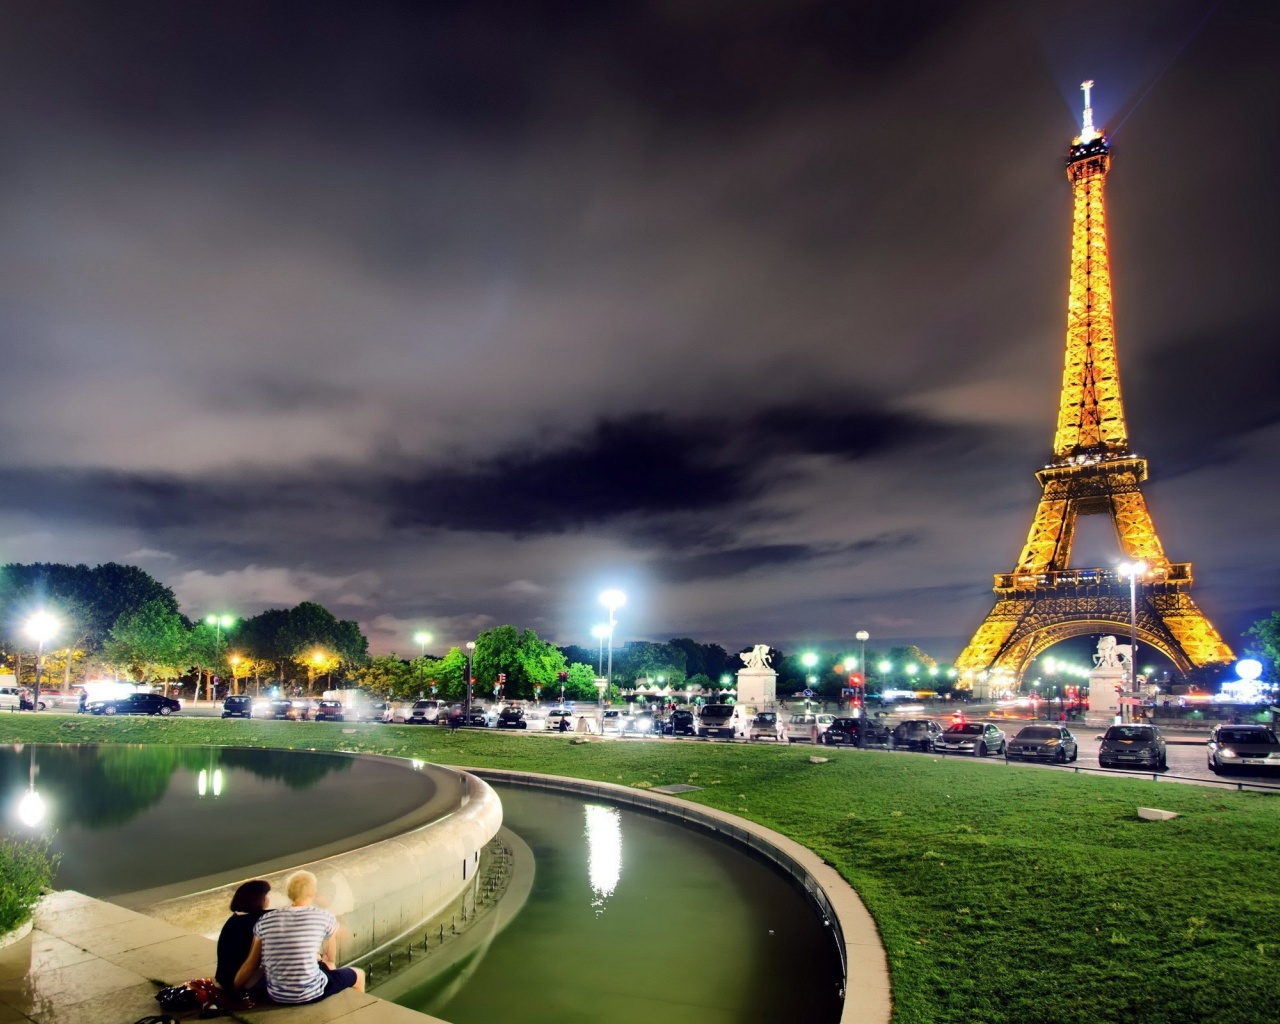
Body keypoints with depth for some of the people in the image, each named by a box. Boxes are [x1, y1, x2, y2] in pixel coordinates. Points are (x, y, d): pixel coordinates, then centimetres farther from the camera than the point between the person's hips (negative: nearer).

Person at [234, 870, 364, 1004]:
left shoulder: (265, 921, -1)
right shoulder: (324, 917, -8)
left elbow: (252, 964, 3)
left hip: (276, 995, 5)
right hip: (310, 994, -5)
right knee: (358, 974, 24)